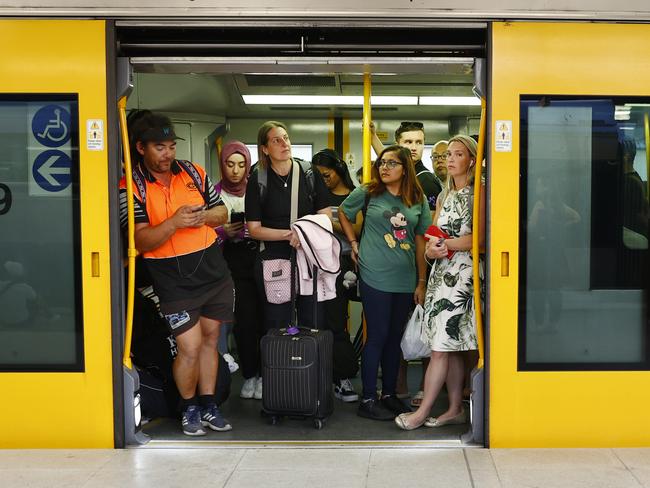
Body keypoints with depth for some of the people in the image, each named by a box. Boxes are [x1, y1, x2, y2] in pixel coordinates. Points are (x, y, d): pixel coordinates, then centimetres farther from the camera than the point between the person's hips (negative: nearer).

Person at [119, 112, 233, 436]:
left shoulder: (194, 172, 4)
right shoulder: (131, 187, -10)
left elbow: (221, 213, 10)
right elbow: (141, 241, -17)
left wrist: (203, 216, -12)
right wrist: (174, 222, -33)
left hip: (214, 272, 5)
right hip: (174, 281, -5)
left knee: (210, 339, 14)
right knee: (189, 348, -7)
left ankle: (208, 404, 29)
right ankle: (189, 407, 19)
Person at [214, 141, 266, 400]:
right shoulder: (215, 193, 4)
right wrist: (224, 232, -10)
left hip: (259, 257, 0)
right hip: (233, 262, 0)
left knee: (262, 318, -2)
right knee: (243, 320, -1)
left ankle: (263, 374, 12)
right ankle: (249, 374, 15)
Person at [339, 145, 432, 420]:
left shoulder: (418, 200, 6)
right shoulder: (368, 193, -1)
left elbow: (420, 241, 8)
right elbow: (344, 214, 15)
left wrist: (421, 282, 7)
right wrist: (355, 245, 4)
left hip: (405, 280, 4)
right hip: (375, 277, -4)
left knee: (394, 338, 12)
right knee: (377, 336, -2)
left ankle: (389, 394, 25)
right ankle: (368, 400, 8)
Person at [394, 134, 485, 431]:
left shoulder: (478, 193, -5)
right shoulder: (444, 195, 19)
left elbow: (481, 237, -16)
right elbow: (432, 237, 14)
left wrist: (446, 244, -13)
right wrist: (431, 250, -8)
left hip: (462, 272, -8)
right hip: (441, 271, 8)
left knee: (441, 346, -7)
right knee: (451, 348, 10)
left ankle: (422, 412, 0)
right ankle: (455, 409, 17)